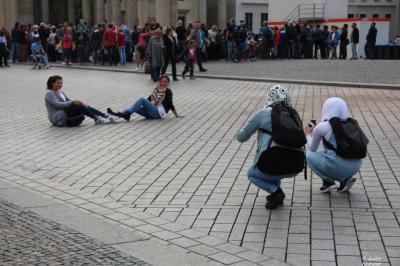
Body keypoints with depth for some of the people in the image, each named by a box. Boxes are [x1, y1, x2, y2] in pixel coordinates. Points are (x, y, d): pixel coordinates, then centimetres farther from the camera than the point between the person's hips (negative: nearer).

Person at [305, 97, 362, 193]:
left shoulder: (321, 127, 0)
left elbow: (312, 148, 17)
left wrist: (308, 134, 36)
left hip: (337, 167, -5)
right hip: (355, 167, 5)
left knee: (309, 155, 20)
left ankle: (328, 181, 6)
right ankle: (345, 179, 13)